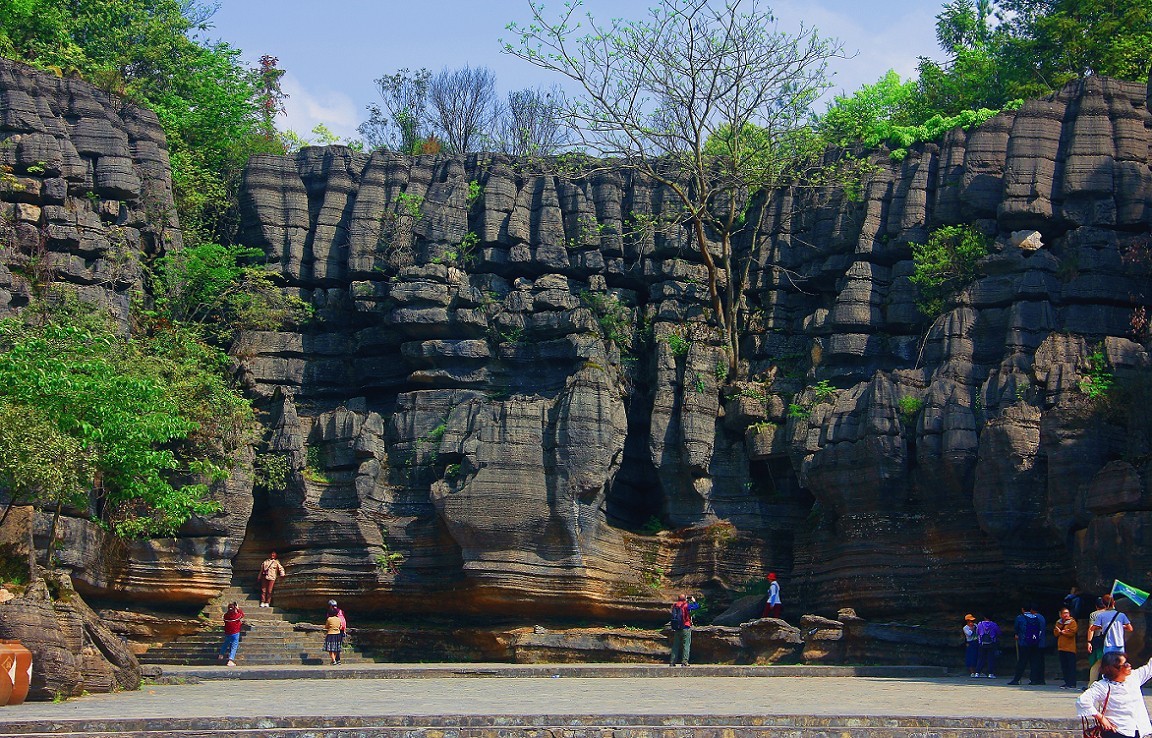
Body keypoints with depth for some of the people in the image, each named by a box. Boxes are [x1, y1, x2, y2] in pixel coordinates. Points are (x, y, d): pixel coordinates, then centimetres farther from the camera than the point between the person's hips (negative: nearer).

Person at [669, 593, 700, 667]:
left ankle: (672, 662, 9)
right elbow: (697, 607, -6)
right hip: (685, 628, -5)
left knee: (675, 645, 11)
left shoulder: (674, 605, 5)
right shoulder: (686, 605, -9)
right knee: (686, 645, 0)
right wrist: (694, 601, 14)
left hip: (676, 629, 5)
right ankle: (684, 662, -6)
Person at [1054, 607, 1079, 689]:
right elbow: (1055, 633, 8)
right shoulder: (1058, 622, 15)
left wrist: (1061, 632, -8)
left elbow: (1072, 633, -14)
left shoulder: (1072, 622, -3)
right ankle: (1067, 682, 15)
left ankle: (1072, 683, -6)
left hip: (1070, 648, -6)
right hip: (1061, 647, 6)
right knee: (1064, 666, 9)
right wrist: (1062, 632, -11)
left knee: (1071, 666, -6)